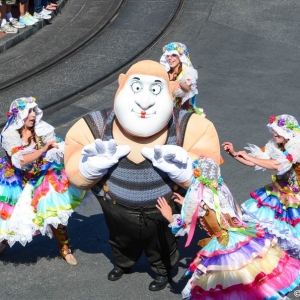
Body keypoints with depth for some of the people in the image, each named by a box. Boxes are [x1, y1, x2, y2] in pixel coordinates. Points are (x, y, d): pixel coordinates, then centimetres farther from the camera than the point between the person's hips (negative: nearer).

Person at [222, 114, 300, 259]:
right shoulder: (275, 146, -2)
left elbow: (279, 165, -37)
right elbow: (254, 162, 2)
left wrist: (249, 157, -34)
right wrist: (234, 153, -12)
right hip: (280, 192, 7)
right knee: (250, 209, 2)